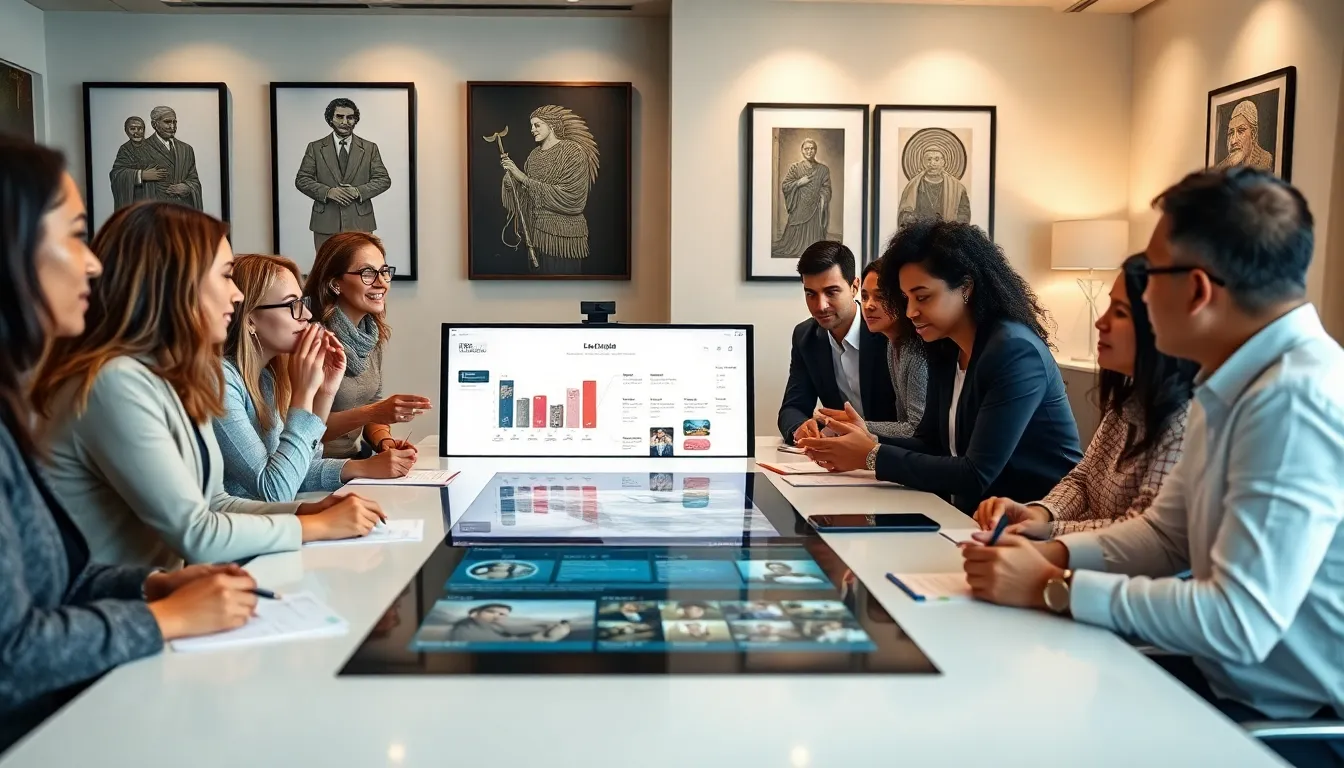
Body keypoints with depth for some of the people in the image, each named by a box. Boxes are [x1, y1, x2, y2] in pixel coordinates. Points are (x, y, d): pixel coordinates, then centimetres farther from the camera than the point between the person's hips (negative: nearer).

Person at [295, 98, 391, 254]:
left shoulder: (370, 148, 9)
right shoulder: (315, 148, 8)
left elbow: (384, 179, 6)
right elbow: (301, 179, 5)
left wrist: (359, 191, -12)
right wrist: (327, 191, -13)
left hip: (360, 222, 0)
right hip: (326, 223, 0)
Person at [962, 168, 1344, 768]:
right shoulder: (1235, 385, 5)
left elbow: (1239, 621, -29)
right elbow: (1167, 533, 12)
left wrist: (1055, 589, -21)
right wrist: (1054, 553, -5)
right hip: (1229, 682, 8)